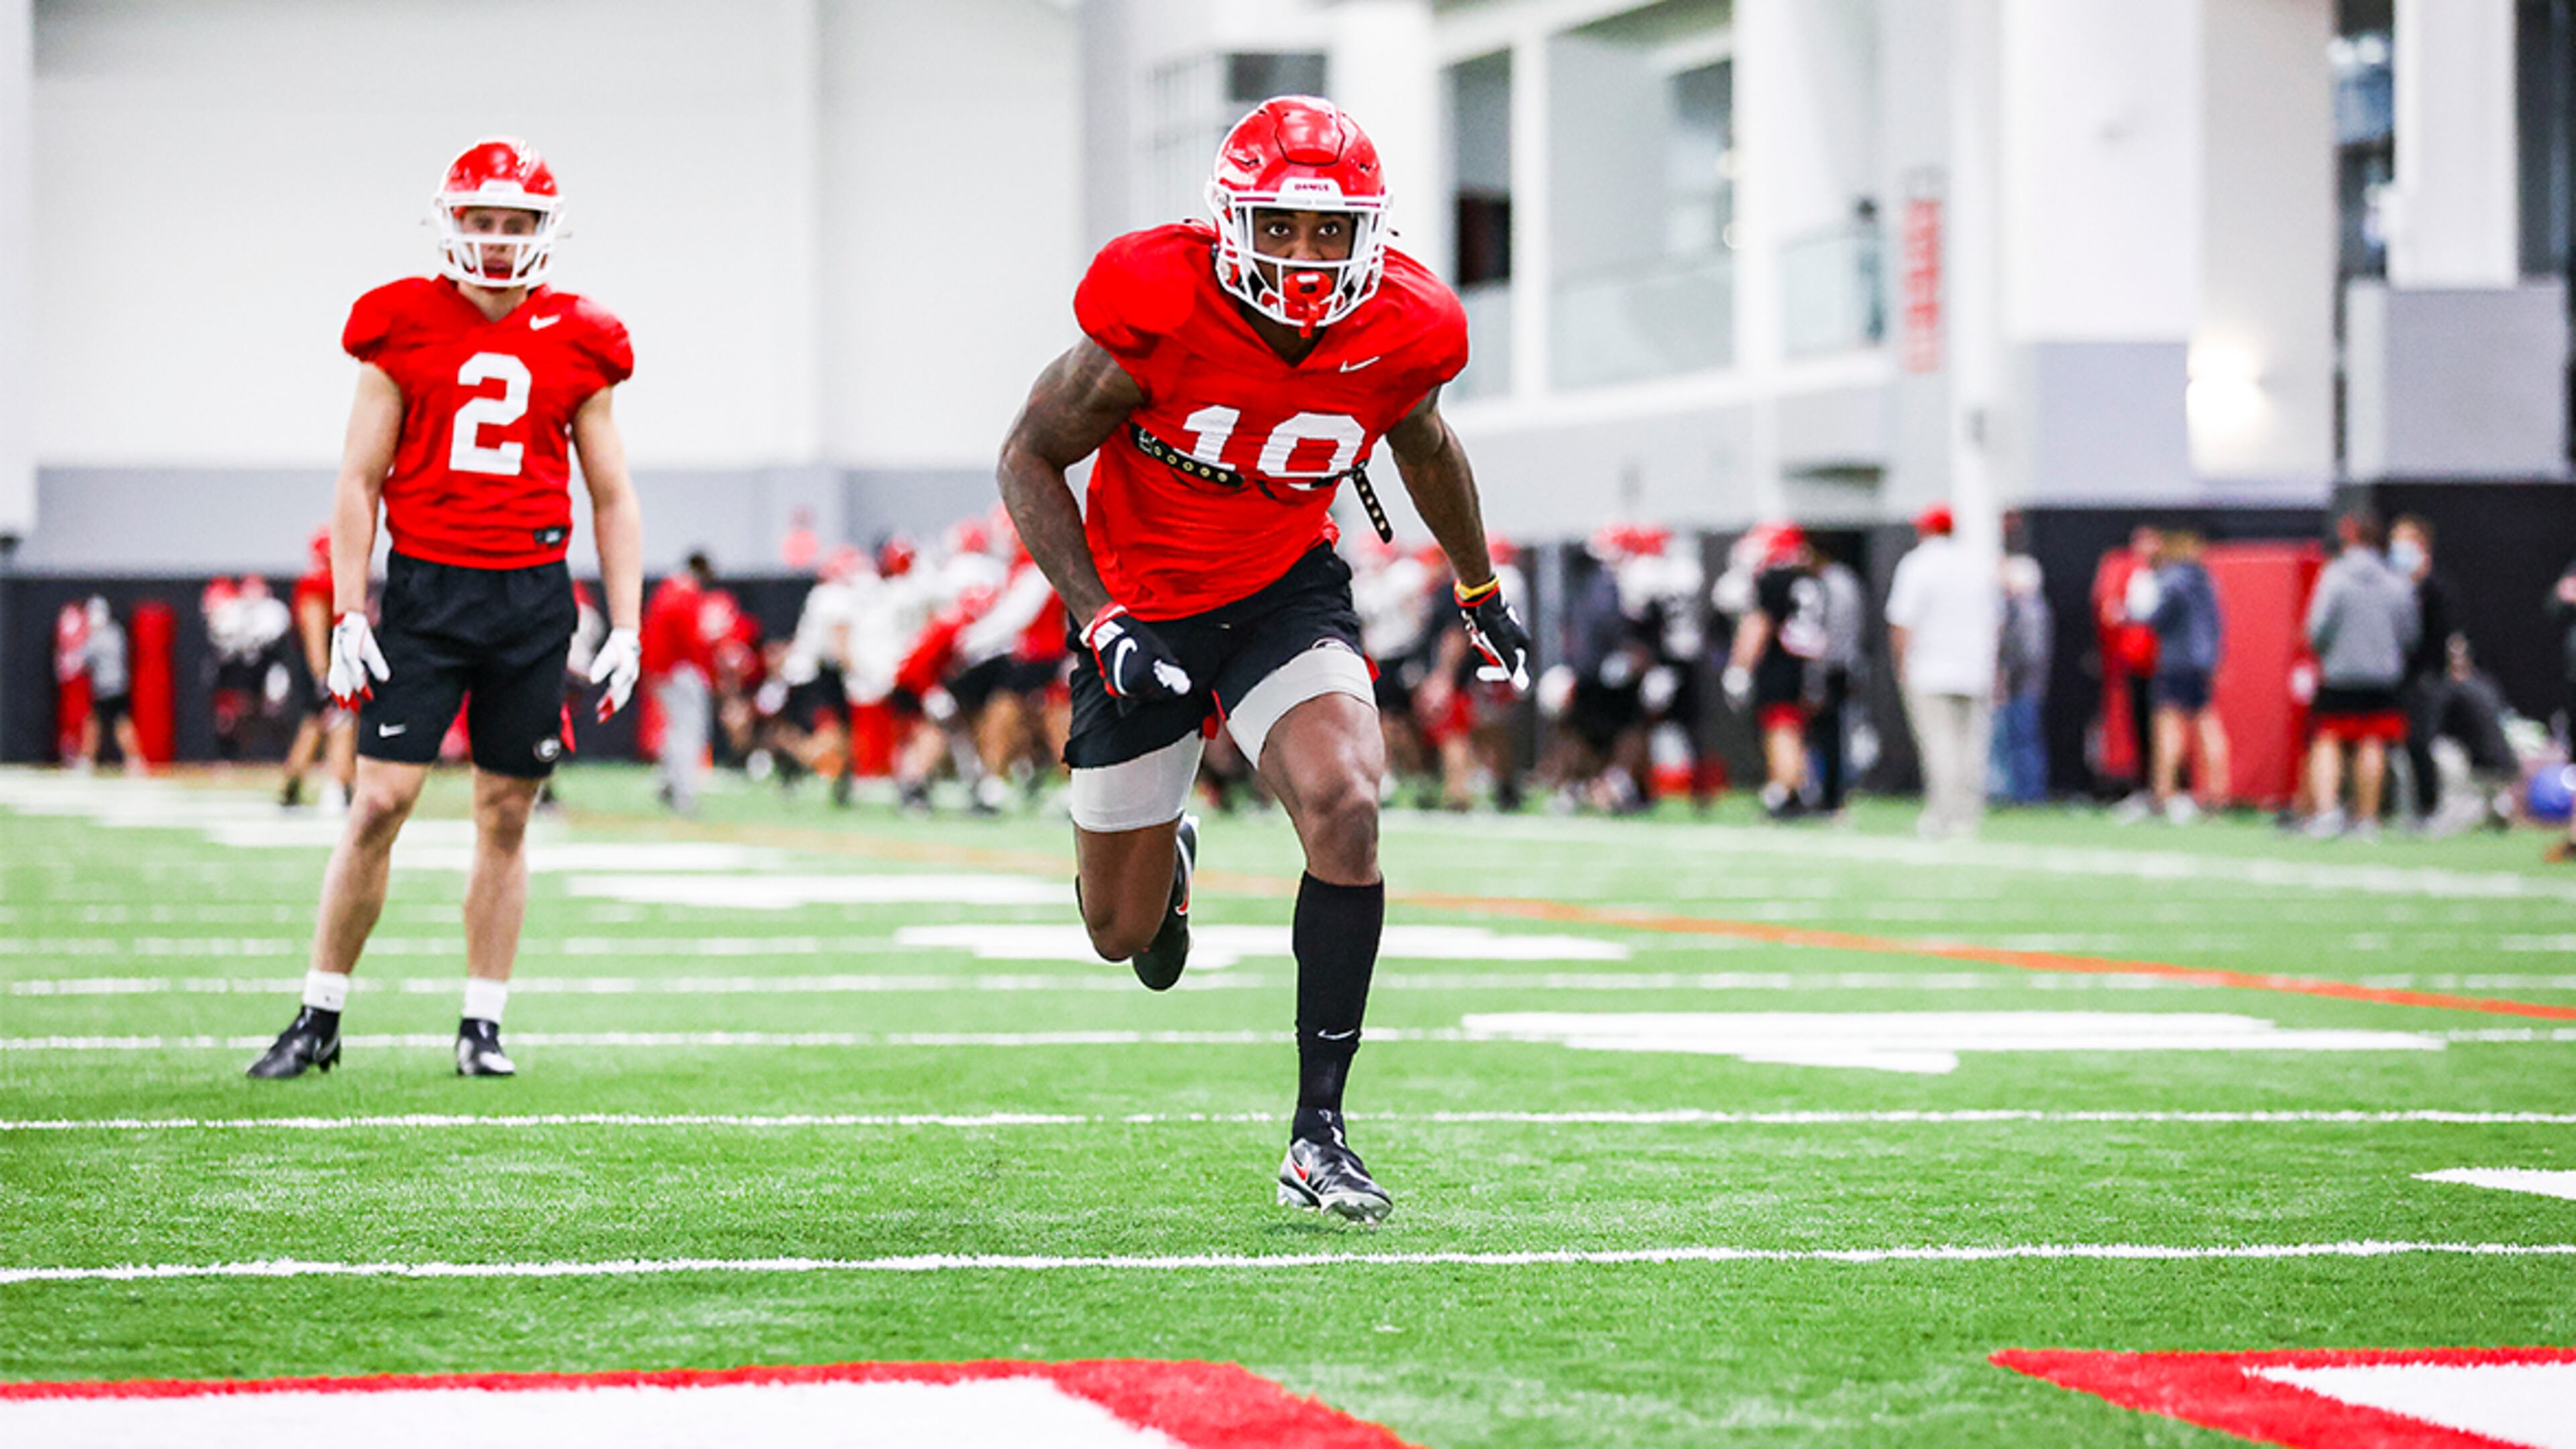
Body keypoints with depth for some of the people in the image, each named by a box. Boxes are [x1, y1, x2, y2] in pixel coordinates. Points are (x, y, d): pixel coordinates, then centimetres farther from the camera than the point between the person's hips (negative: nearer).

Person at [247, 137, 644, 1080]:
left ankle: (483, 1026, 13)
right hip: (425, 585, -2)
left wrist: (625, 628, 6)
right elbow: (359, 482, 3)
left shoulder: (576, 346, 6)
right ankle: (319, 1019, 2)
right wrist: (348, 617, -3)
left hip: (534, 595, 2)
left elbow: (612, 499, 13)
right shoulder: (405, 331, 1)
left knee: (507, 816, 5)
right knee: (380, 800, -6)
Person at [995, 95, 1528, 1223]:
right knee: (1124, 934, 8)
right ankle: (1167, 854, 50)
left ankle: (1318, 1132, -18)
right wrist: (1101, 624, -23)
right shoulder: (1160, 309, -27)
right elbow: (1030, 460, -14)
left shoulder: (1401, 332, -16)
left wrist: (1481, 590, 23)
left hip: (1286, 592, 1)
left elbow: (1423, 446, 9)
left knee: (1344, 805, -27)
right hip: (1141, 606, -1)